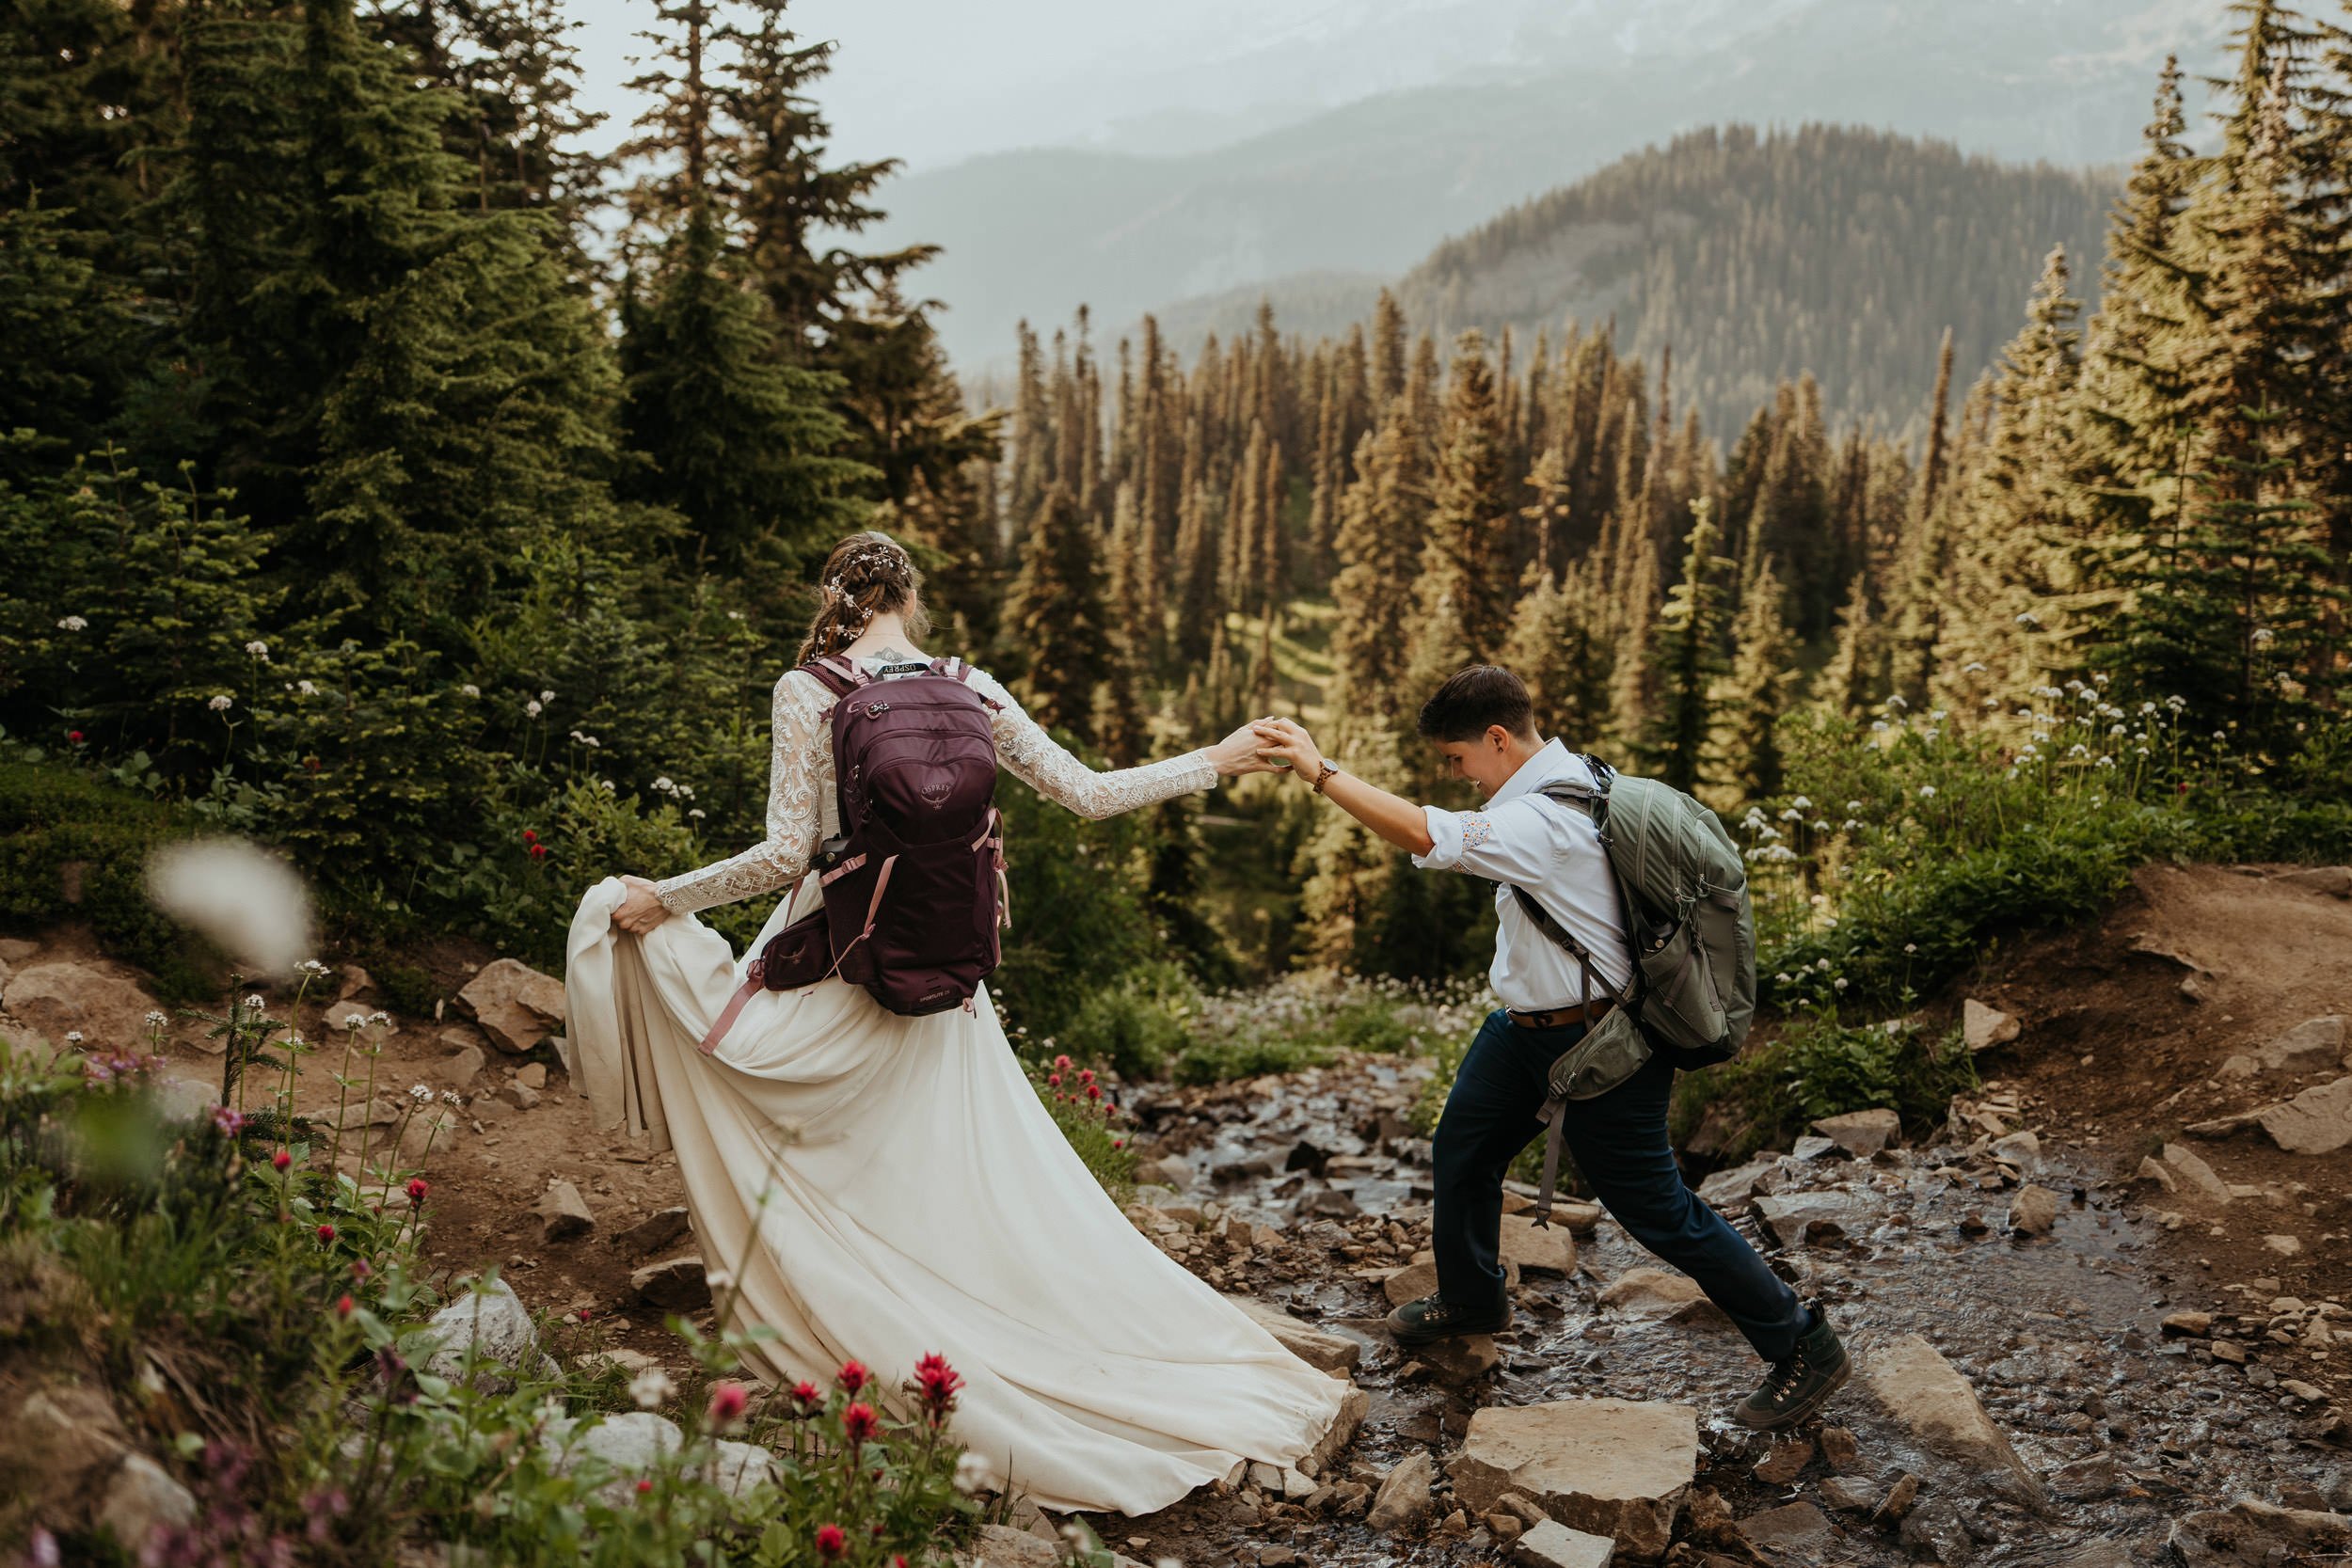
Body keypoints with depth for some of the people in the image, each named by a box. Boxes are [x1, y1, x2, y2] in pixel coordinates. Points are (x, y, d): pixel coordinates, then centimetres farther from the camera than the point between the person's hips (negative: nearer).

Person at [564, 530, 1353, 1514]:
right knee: (999, 1192, 13)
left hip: (829, 972, -4)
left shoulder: (806, 692, -8)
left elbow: (788, 854, -12)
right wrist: (1214, 763, 17)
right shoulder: (970, 692, 2)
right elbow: (1087, 794, 5)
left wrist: (664, 898, 0)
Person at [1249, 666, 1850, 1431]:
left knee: (1656, 1209, 0)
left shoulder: (1545, 820, -30)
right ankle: (1471, 1298, 45)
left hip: (1596, 1048, -10)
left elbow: (1426, 835, -40)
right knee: (1460, 1150, 21)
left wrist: (1321, 771, -34)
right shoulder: (1566, 777, 1)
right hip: (1526, 1025, 10)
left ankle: (1803, 1346, 16)